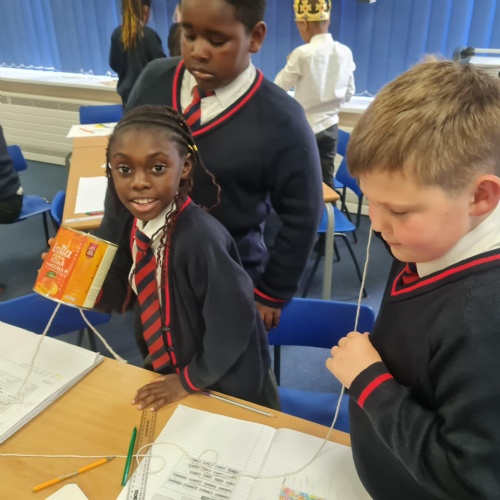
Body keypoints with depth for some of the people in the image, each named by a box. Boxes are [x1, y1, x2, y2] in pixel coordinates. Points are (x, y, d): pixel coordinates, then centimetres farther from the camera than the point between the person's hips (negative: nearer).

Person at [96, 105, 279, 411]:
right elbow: (124, 294, 3)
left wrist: (191, 379, -15)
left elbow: (233, 322, -28)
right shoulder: (135, 226, -10)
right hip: (170, 372, 7)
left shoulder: (199, 238, -34)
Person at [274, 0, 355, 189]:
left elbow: (279, 88, -5)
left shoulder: (303, 53, -15)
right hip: (330, 126, 5)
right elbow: (348, 94, 9)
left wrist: (290, 65, 9)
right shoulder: (345, 52, 1)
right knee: (326, 181, 11)